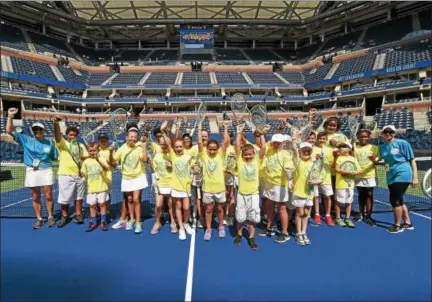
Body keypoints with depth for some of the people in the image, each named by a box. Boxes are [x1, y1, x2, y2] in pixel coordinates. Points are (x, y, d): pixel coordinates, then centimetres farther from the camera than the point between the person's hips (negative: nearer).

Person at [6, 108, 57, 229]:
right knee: (35, 198, 7)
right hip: (32, 172, 1)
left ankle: (50, 217, 17)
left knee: (48, 196, 2)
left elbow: (55, 158, 11)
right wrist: (10, 116, -9)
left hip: (46, 171, -1)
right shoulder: (26, 140, 4)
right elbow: (9, 131, -1)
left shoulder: (49, 144, 5)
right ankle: (39, 219, 19)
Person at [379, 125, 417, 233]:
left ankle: (397, 225, 7)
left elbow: (412, 160, -5)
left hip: (402, 175, -6)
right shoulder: (382, 147, 8)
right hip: (391, 177, 6)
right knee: (398, 200, 14)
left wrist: (415, 177, -9)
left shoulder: (402, 143, -6)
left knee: (394, 199, -9)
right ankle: (407, 223, 31)